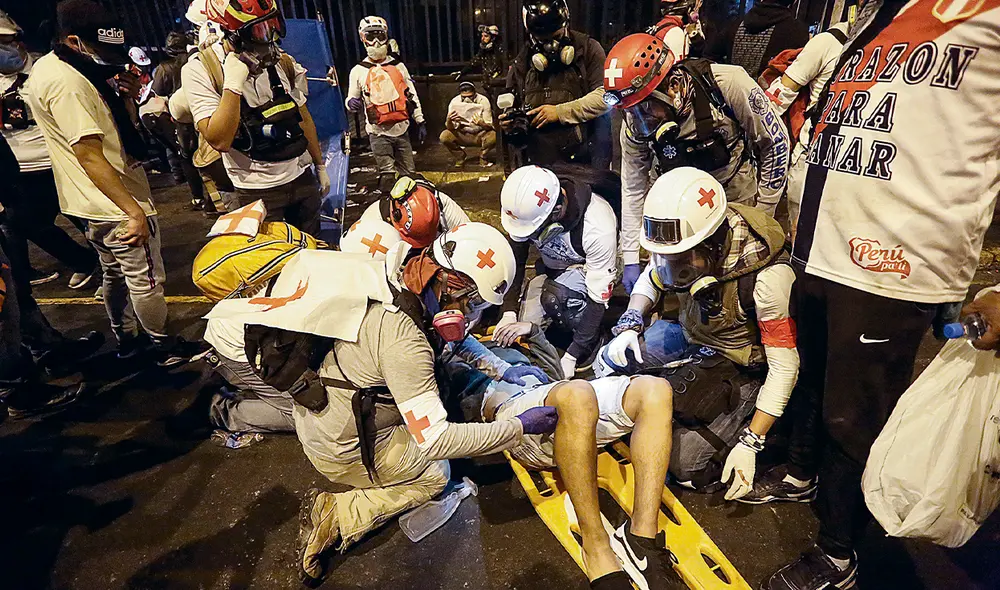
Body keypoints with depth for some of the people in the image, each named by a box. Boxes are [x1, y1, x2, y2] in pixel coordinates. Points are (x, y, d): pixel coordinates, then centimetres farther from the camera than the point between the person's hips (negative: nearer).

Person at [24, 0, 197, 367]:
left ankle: (126, 341, 37)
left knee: (115, 275, 22)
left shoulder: (47, 66, 10)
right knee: (146, 281, 4)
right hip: (116, 205, -11)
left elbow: (115, 127, 14)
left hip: (91, 205, 11)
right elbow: (90, 158, -26)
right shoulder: (67, 84, -22)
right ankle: (165, 348, 19)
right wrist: (134, 211, -25)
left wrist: (126, 97, -4)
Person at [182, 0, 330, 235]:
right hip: (258, 192, -4)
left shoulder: (283, 62, 3)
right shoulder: (200, 70, -13)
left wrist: (320, 166, 14)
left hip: (303, 178, 5)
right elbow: (220, 141, -21)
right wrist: (233, 84, -26)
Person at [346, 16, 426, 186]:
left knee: (409, 175, 8)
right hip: (378, 132, -3)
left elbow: (412, 95, 12)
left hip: (401, 129, 3)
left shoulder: (398, 66, 9)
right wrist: (351, 103, -19)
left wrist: (420, 122, 7)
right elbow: (352, 99, 6)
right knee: (388, 176, -9)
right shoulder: (358, 71, 1)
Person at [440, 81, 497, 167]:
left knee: (493, 136, -32)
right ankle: (461, 156, 5)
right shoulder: (455, 102, -16)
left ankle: (482, 157, 0)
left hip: (480, 135, -1)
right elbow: (450, 128, -16)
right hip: (462, 135, 2)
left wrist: (481, 124, -43)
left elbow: (490, 126, -19)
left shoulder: (483, 101, -19)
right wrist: (449, 120, -41)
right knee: (444, 136, -24)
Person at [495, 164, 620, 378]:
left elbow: (598, 298, -31)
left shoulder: (598, 227, -37)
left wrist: (572, 356, -29)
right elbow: (515, 260, -11)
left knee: (556, 296, -36)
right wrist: (509, 312, -20)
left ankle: (594, 341, -9)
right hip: (553, 265, 5)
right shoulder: (527, 208, -24)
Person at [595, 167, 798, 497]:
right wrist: (631, 324, -17)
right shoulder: (680, 240, -20)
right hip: (691, 334, 6)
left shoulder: (767, 277, -35)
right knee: (611, 360, -4)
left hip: (740, 362, -5)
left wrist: (749, 445, -29)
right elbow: (651, 280, 3)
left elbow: (784, 367, -28)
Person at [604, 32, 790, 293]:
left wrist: (764, 211, -8)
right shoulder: (635, 125, -17)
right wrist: (631, 259, -7)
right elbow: (633, 189, -8)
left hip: (745, 202, -2)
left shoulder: (727, 84, -27)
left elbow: (776, 141, -13)